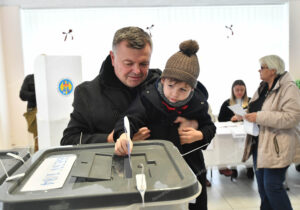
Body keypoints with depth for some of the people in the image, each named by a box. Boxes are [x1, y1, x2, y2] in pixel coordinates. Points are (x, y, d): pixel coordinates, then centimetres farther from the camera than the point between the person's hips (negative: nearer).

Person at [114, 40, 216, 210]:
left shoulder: (198, 103, -9)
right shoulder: (149, 98, -18)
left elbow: (210, 127, 7)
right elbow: (131, 119, -28)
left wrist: (199, 135, -15)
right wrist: (124, 135, -51)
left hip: (193, 170, 2)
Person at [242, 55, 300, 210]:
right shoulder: (262, 88, 13)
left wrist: (259, 117, -24)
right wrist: (246, 114, 2)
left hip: (276, 147, -8)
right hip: (259, 144, 8)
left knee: (273, 187, -4)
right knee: (262, 185, 16)